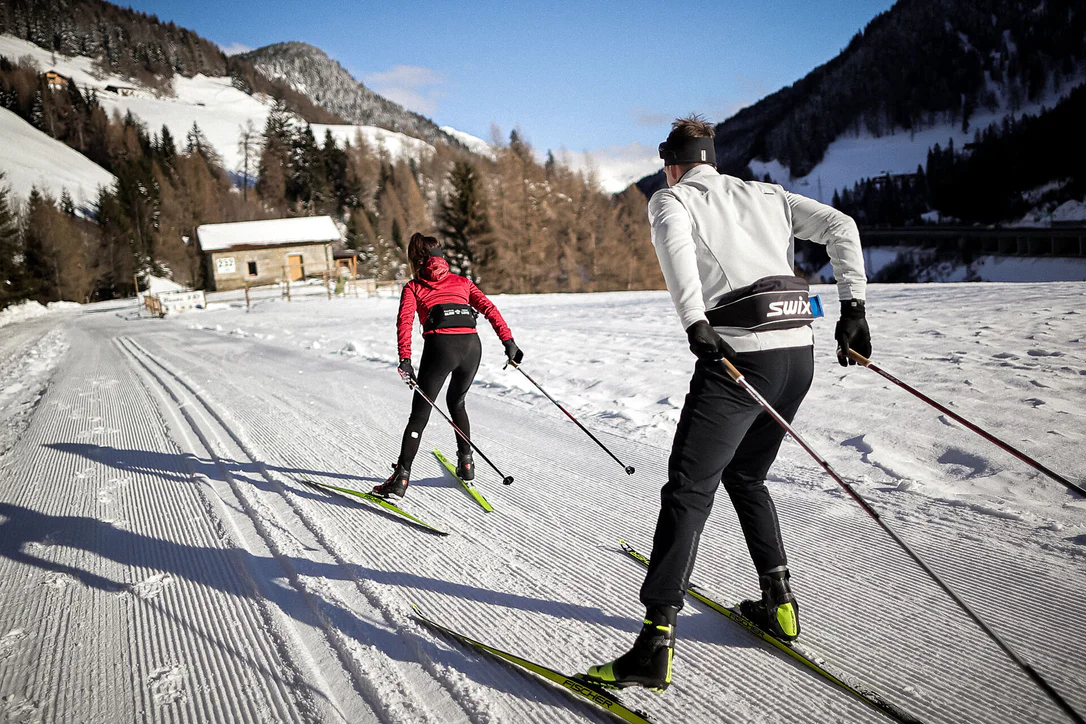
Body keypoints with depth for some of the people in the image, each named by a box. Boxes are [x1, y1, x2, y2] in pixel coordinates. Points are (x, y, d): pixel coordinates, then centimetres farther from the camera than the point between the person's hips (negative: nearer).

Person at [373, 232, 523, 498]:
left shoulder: (413, 287, 19)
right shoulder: (461, 281, 27)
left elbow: (405, 321, 1)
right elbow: (489, 308, 13)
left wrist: (405, 358, -8)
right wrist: (508, 341, 7)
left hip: (440, 345, -3)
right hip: (471, 345, 3)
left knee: (420, 413, 5)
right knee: (456, 402, 28)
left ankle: (401, 476, 0)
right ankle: (466, 462, 30)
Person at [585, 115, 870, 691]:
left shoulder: (670, 198, 9)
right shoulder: (766, 195, 24)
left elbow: (675, 242, -16)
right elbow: (839, 226, 12)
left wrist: (695, 323, -25)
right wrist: (852, 307, 7)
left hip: (737, 356, -6)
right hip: (799, 353, 7)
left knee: (688, 491, -5)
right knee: (746, 477, 24)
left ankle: (657, 640, -7)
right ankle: (779, 601, 29)